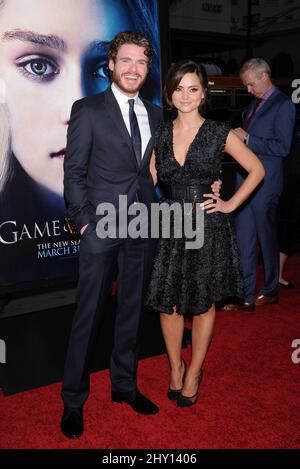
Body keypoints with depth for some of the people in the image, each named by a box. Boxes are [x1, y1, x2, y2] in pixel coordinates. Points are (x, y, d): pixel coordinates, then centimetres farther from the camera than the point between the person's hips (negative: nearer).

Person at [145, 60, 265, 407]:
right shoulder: (161, 135, 6)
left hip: (208, 228, -2)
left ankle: (193, 373, 29)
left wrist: (231, 204, -3)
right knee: (168, 303, 5)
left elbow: (257, 170, 4)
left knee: (203, 304, 9)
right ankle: (175, 368, 28)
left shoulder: (219, 134, -3)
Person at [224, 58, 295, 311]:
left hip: (265, 184, -7)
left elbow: (282, 148, -16)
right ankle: (245, 296, 15)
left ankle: (270, 290, 27)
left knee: (267, 238, 8)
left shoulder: (283, 105, -9)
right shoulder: (254, 103, 15)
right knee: (243, 240, 7)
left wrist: (247, 139, -18)